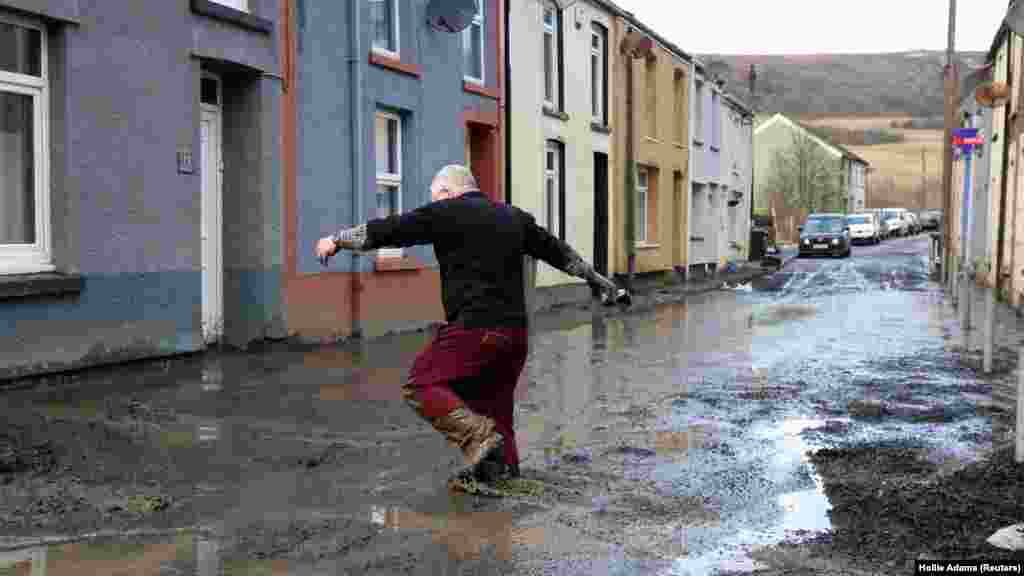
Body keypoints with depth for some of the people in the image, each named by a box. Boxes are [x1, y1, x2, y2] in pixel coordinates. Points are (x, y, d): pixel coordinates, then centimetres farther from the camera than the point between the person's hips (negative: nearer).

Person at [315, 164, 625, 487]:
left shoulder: (447, 212, -1)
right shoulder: (514, 217, 19)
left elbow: (389, 230, 3)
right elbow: (558, 252, 28)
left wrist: (336, 240, 17)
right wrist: (601, 283, 40)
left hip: (475, 328, -8)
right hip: (515, 331, 8)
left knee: (421, 386, -4)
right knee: (492, 405, 15)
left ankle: (481, 438, -18)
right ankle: (503, 471, 13)